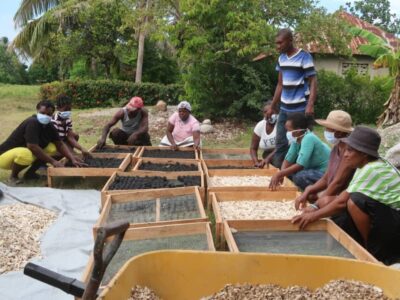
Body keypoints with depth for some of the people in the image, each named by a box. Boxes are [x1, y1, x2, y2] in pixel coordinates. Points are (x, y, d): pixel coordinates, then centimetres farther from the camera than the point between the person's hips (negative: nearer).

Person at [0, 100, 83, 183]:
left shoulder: (49, 126, -3)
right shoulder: (32, 123, -26)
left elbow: (60, 145, 1)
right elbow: (32, 147, -32)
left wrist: (73, 159, -13)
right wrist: (53, 161, -26)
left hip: (24, 153, 8)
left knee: (52, 148, -4)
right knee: (25, 154, -39)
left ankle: (30, 172, 6)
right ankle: (13, 176, -8)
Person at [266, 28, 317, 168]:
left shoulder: (304, 57, -9)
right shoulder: (281, 58, 11)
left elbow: (313, 82, -12)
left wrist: (310, 105, -25)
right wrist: (273, 107, 17)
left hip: (300, 109, -7)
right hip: (284, 108, 7)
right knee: (280, 142, 11)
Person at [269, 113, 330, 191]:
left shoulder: (309, 138, -26)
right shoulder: (296, 139, -2)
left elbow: (300, 165, -31)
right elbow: (288, 160, -2)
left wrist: (279, 174, -29)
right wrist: (281, 175, -19)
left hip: (326, 173, -9)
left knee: (299, 177, -29)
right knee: (289, 171, 5)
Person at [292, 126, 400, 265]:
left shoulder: (373, 170, -24)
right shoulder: (366, 166, 4)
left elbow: (343, 201, -25)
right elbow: (344, 196, 4)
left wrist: (314, 216, -17)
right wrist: (316, 209, -3)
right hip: (385, 217, 9)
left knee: (355, 201, -29)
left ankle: (374, 250, -10)